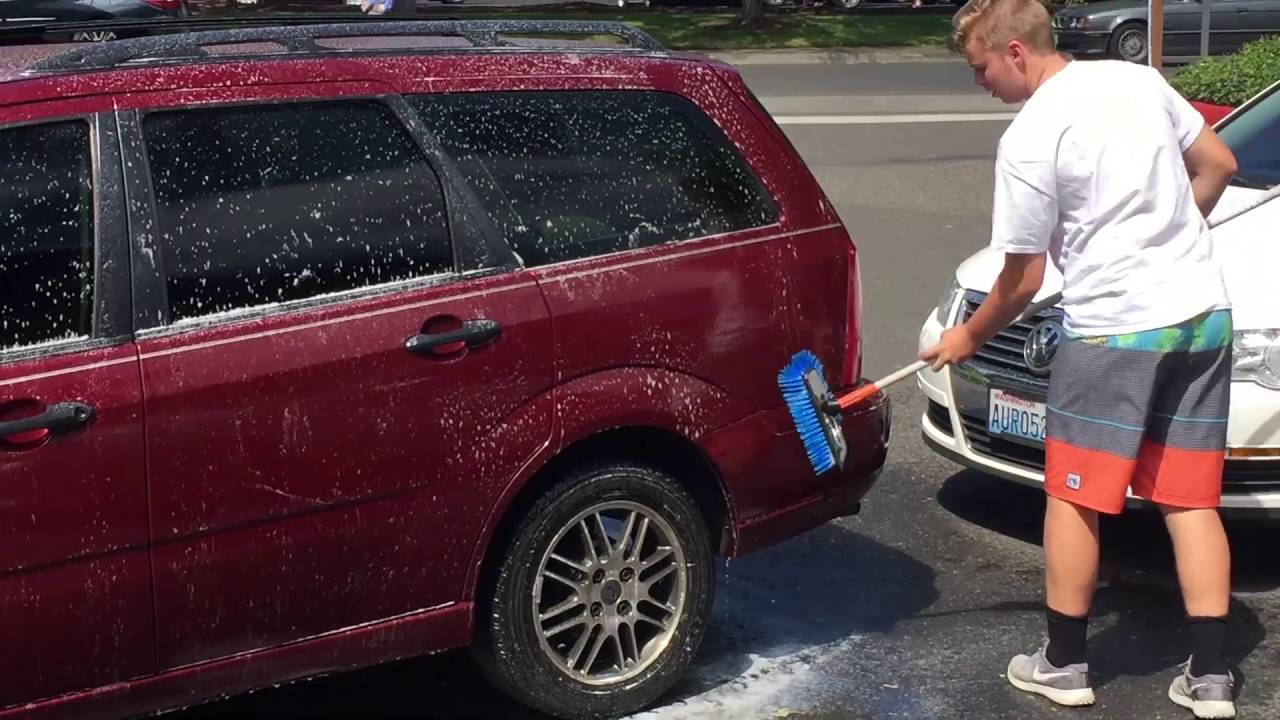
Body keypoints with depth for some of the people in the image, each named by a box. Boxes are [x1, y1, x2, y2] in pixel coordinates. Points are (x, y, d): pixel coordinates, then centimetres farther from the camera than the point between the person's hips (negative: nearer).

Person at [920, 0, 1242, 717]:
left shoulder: (1028, 139, -13)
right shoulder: (1139, 77, 7)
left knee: (1073, 497, 8)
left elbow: (1024, 278, -7)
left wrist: (969, 337, 9)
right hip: (1204, 313, 7)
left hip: (1114, 330, -7)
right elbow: (1218, 164, 15)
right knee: (1191, 499, 11)